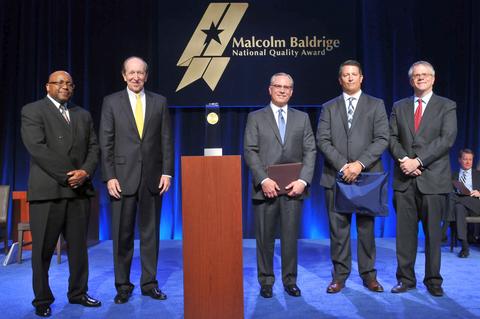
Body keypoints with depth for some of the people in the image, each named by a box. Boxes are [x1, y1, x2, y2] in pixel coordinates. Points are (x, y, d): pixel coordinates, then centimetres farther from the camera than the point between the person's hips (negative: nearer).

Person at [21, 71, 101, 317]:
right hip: (47, 191, -4)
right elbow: (37, 148, -11)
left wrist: (85, 172, -9)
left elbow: (93, 147, 10)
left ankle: (78, 293, 24)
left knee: (79, 246, 10)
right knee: (43, 249, 5)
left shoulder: (83, 114, 17)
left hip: (80, 190, 4)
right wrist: (66, 176, -14)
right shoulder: (32, 111, 2)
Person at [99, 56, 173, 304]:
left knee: (150, 232, 8)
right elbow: (105, 143, 1)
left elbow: (166, 141, 5)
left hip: (153, 177, 1)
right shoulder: (111, 102, 4)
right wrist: (109, 177, -7)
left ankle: (149, 283, 21)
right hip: (123, 177, -1)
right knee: (122, 234, 5)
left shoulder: (159, 102, 8)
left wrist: (167, 172, -3)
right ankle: (123, 285, 19)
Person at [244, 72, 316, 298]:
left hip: (293, 187, 2)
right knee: (264, 237, 7)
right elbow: (250, 152, -3)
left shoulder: (302, 118, 12)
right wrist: (264, 180, -14)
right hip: (266, 187, -1)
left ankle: (290, 281, 22)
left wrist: (303, 180, -9)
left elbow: (310, 151, 5)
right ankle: (266, 281, 21)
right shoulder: (256, 117, 6)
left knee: (291, 236, 7)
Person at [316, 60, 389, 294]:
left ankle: (368, 274, 20)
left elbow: (382, 139, -2)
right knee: (338, 229, 4)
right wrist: (342, 165, -11)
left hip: (367, 176, -1)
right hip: (336, 176, 1)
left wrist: (360, 164, -14)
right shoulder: (329, 108, 12)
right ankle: (339, 275, 16)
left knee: (366, 228, 7)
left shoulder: (376, 105, 9)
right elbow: (322, 141, 1)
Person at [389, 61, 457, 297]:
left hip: (433, 178, -2)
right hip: (405, 178, 2)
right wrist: (403, 160, -10)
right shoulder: (399, 107, 14)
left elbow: (447, 139, -7)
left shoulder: (447, 106, 5)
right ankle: (406, 278, 16)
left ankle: (433, 280, 18)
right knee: (405, 231, 5)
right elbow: (392, 138, 7)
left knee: (433, 231, 5)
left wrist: (418, 161, -15)